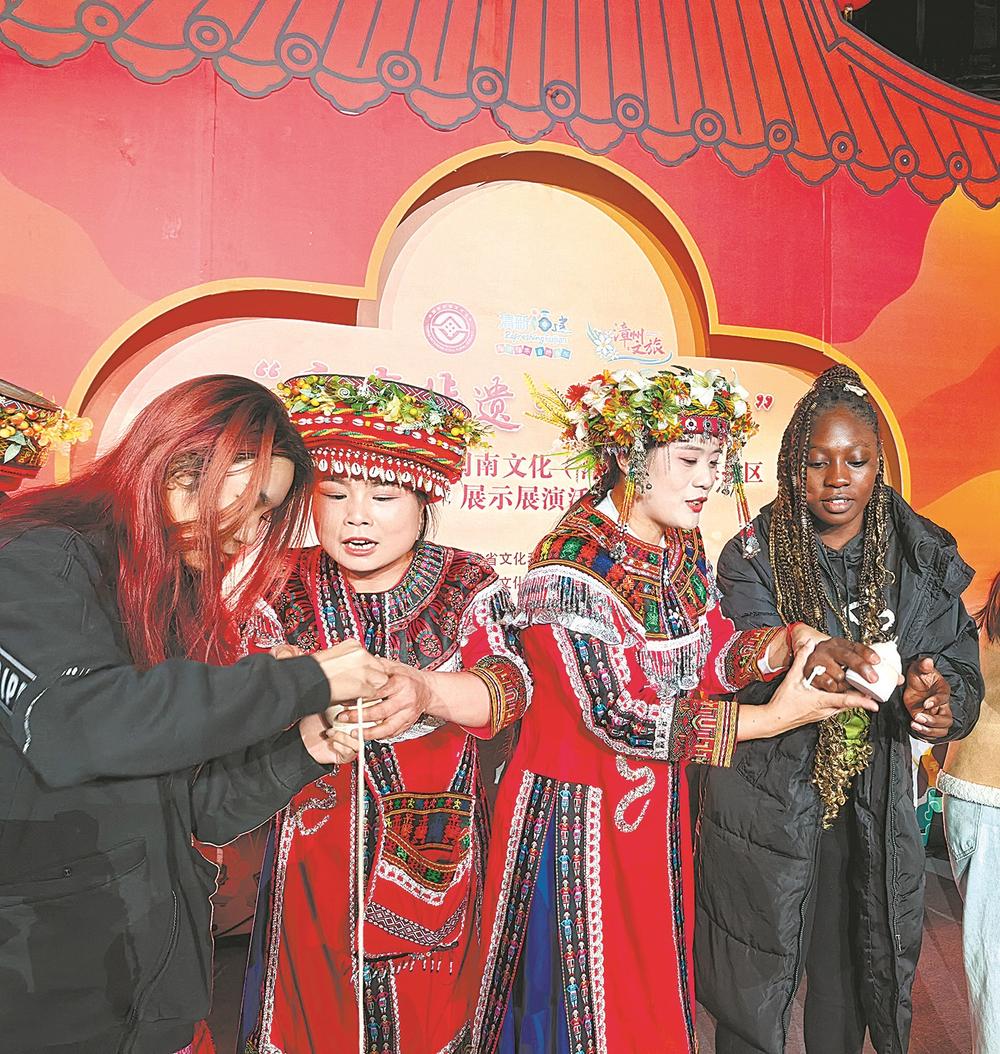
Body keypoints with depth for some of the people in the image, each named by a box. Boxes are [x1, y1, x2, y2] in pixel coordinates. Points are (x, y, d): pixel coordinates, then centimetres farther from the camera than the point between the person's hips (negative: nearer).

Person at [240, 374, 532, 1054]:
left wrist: (425, 691, -40)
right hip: (313, 862, 1)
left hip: (434, 861, 0)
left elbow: (509, 685, -19)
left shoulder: (468, 585, -6)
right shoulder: (286, 588, -2)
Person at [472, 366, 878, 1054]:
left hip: (659, 803, 7)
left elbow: (711, 656, 0)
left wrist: (787, 642, -19)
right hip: (581, 816, -7)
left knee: (657, 984, 24)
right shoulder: (569, 566, -26)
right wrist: (772, 717, -23)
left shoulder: (682, 547, 0)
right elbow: (622, 717, -26)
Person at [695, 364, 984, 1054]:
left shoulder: (923, 558, -1)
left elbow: (961, 668, -2)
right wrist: (808, 658, -39)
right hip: (767, 803, -2)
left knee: (853, 986, 20)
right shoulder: (754, 557, -10)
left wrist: (941, 700, -25)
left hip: (875, 809, 3)